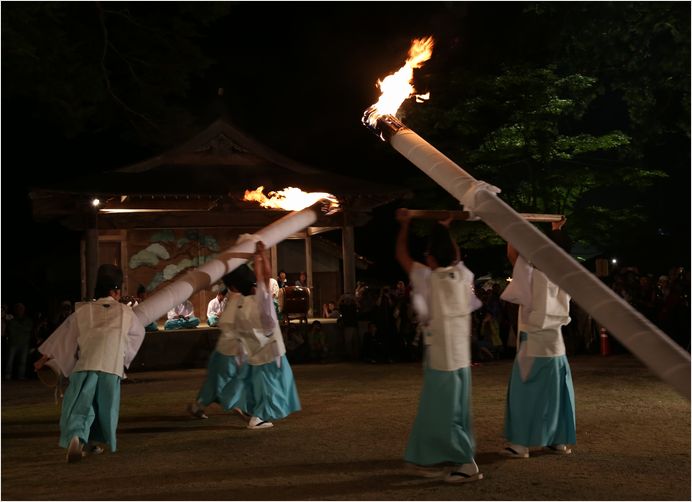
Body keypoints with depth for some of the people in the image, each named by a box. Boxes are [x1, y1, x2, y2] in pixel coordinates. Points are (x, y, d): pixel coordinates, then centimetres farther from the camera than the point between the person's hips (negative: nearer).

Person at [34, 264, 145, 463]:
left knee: (79, 405, -2)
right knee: (106, 407, 17)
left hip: (85, 366, 0)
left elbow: (61, 337, 22)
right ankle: (95, 441, 25)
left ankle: (75, 437, -27)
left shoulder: (83, 311, 15)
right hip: (112, 368, 0)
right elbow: (138, 333, 32)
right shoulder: (125, 312, 14)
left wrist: (43, 359, 34)